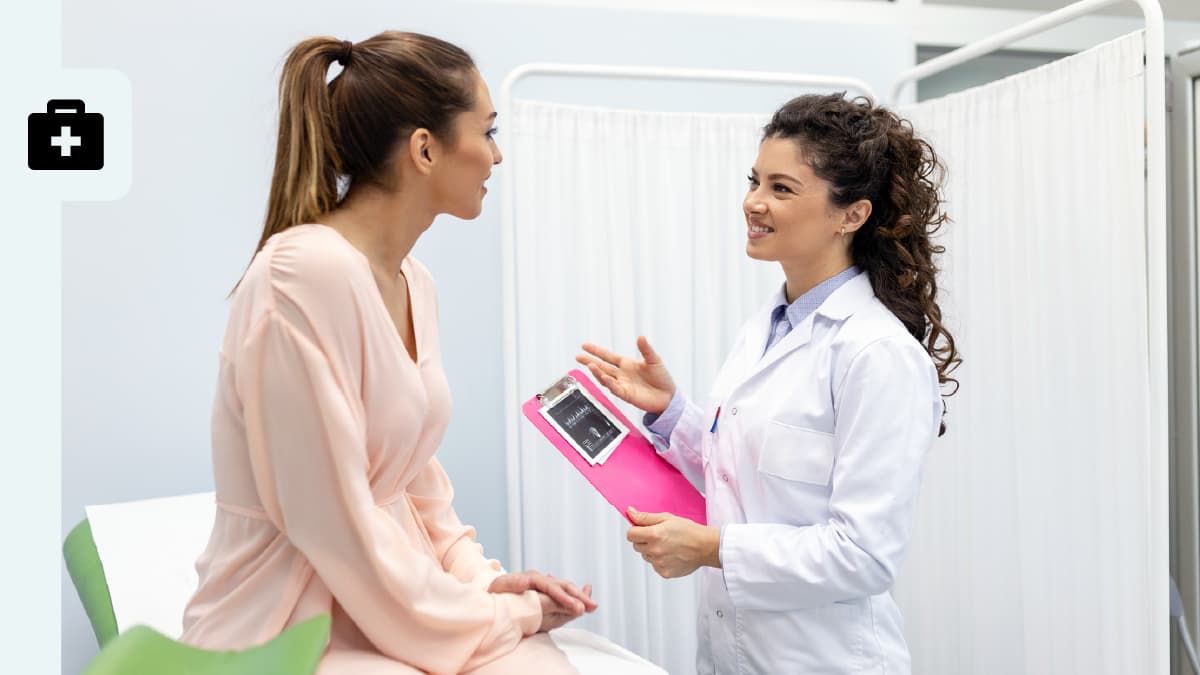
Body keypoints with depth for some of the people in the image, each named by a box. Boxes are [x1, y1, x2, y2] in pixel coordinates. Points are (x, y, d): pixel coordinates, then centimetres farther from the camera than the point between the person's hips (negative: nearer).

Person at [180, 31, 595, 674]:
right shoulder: (305, 273, -19)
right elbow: (335, 522, -20)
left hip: (394, 601, 7)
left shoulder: (414, 283, 6)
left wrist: (478, 578, 0)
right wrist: (494, 616, -11)